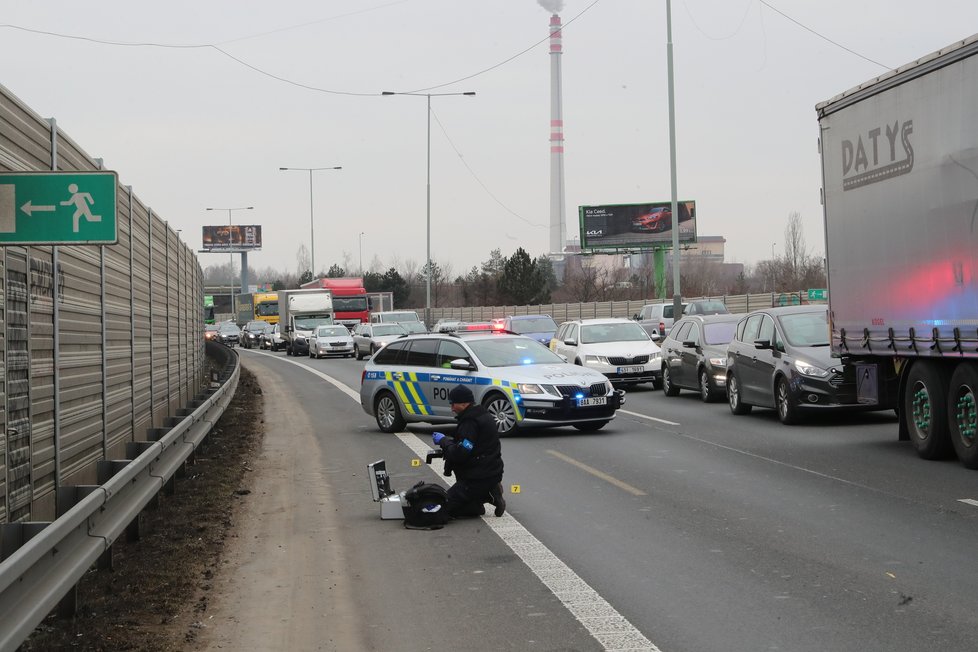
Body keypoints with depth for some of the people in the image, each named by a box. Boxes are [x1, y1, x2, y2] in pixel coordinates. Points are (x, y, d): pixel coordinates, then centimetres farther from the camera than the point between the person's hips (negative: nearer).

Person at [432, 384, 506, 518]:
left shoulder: (470, 422, -21)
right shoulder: (483, 415, 12)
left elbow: (459, 454, -24)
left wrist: (443, 441, -9)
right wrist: (446, 440, 7)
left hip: (479, 478, -10)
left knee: (446, 507, -6)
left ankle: (488, 496, -9)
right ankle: (489, 493, 6)